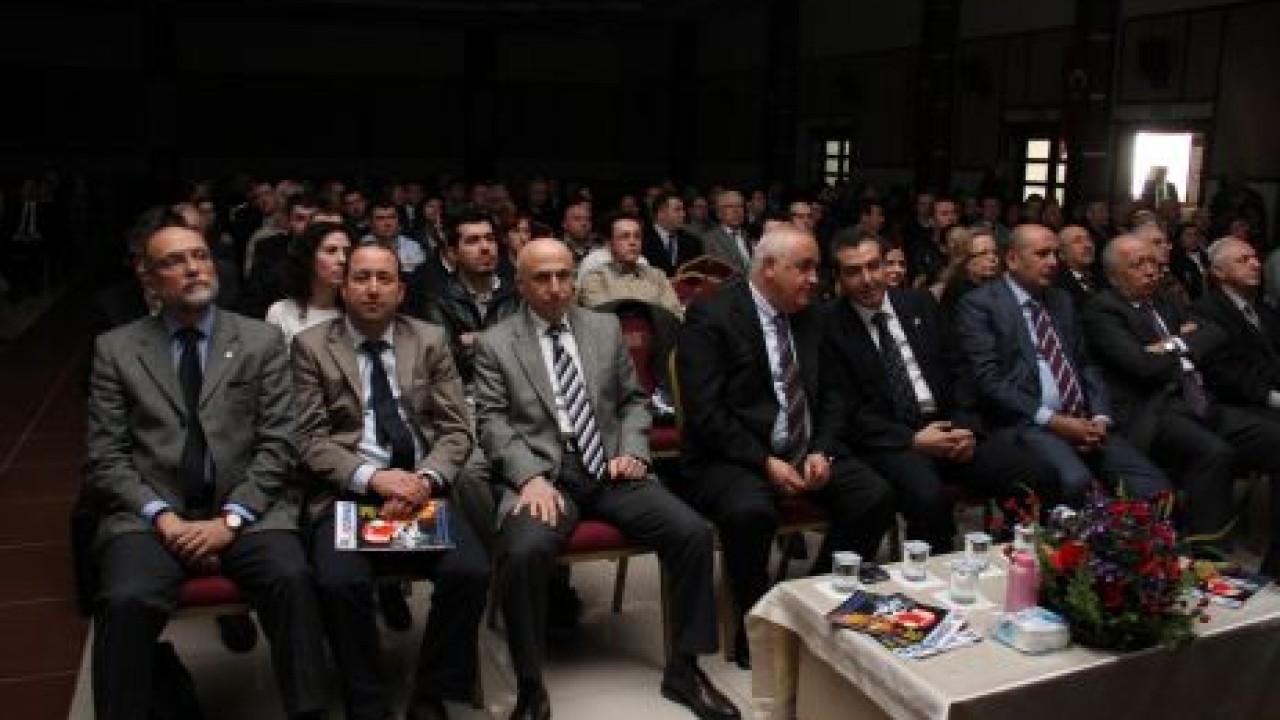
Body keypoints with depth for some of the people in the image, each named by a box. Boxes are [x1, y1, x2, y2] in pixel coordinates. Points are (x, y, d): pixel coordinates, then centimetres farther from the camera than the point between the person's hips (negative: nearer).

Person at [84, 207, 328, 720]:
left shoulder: (262, 340, 9)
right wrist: (163, 516, -10)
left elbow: (277, 444, 2)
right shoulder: (115, 349, 10)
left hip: (244, 510, 0)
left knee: (293, 580, -29)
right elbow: (104, 457, 5)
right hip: (151, 515, 0)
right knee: (126, 600, -30)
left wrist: (230, 518, -10)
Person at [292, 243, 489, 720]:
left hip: (421, 487, 2)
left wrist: (425, 478, -13)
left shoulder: (430, 341, 11)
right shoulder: (311, 346, 6)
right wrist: (372, 477, -16)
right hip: (347, 492, -1)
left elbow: (456, 429, 7)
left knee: (470, 573, -24)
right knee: (341, 583, -30)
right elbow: (310, 439, -1)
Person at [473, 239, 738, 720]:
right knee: (525, 552, -35)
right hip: (541, 475, -3)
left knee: (694, 533, -17)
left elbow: (633, 400, 18)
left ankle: (684, 668, 1)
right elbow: (492, 423, -2)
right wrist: (531, 477, -17)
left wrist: (632, 452, -1)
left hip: (610, 469, 3)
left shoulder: (606, 328, 14)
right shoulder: (495, 344, 5)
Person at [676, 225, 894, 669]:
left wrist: (821, 451, -4)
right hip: (732, 456, -6)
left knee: (876, 496, -14)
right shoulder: (710, 316, -11)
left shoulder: (810, 317, 10)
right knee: (750, 511, -35)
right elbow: (705, 411, -17)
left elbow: (828, 395, 14)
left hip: (805, 452, 7)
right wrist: (765, 462, -20)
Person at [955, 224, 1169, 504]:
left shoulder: (1062, 300, 21)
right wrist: (1052, 420, -15)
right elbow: (989, 380, -10)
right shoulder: (979, 304, -1)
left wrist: (1100, 418, 0)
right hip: (1027, 423, -6)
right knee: (1076, 481, -34)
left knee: (1153, 485, -15)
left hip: (1083, 421, 7)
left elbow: (1087, 363, 19)